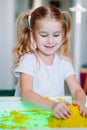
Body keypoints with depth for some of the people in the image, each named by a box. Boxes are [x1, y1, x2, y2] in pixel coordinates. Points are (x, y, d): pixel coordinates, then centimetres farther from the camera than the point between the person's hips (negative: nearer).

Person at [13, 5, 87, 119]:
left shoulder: (64, 61, 6)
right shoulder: (28, 60, -7)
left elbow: (76, 89, 1)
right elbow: (26, 93, -19)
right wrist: (52, 105, -35)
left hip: (59, 115, 4)